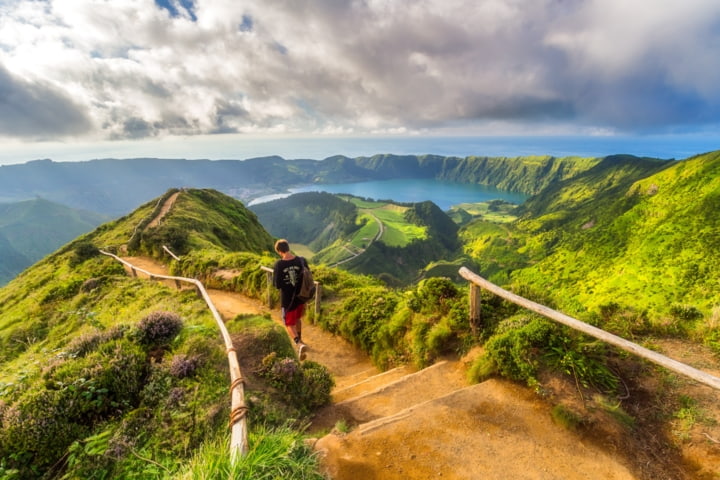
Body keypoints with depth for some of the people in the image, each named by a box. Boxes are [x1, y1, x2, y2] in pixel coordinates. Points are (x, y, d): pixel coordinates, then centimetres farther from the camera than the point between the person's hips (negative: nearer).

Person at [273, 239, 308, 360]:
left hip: (287, 300, -4)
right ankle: (299, 339, 45)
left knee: (289, 324, 12)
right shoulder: (301, 261, -11)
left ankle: (300, 344, -9)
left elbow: (277, 285, -15)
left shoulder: (279, 265, -20)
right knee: (297, 318, 28)